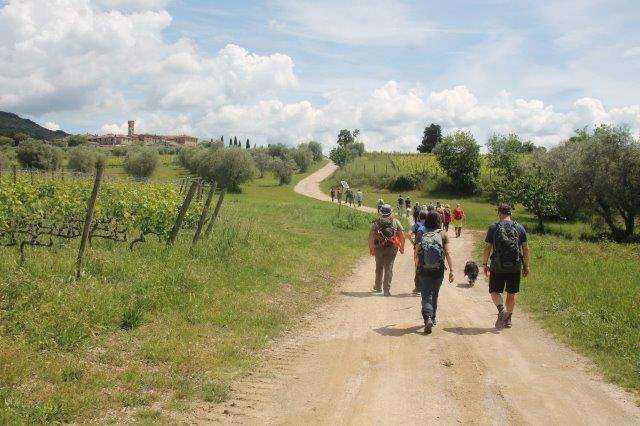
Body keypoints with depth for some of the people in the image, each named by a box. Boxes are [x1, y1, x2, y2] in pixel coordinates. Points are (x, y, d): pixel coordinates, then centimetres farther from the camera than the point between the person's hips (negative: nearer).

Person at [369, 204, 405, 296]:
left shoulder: (376, 223, -1)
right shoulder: (395, 222, 1)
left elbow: (371, 236, -6)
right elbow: (402, 235, -1)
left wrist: (371, 248, 4)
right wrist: (402, 247, 9)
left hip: (379, 248, 1)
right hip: (392, 248, -1)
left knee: (379, 267, 19)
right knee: (388, 269, 2)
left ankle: (378, 287, 31)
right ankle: (387, 290, 0)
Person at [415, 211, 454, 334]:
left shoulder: (420, 234, -1)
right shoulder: (442, 235, -2)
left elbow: (417, 253, 0)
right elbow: (447, 253, -9)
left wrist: (417, 267, 16)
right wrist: (451, 270, -9)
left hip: (423, 270, -1)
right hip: (438, 270, 1)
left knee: (426, 295, -1)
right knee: (434, 295, 19)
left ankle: (428, 318, -23)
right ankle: (432, 318, 33)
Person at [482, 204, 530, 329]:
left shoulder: (493, 227, -4)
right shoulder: (520, 228, 3)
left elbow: (487, 248, -4)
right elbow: (526, 249, 5)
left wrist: (485, 264, 6)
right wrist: (526, 266, 13)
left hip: (498, 267, -2)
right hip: (515, 267, 2)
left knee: (495, 291, 8)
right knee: (511, 293, 13)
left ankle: (501, 309, -18)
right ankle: (508, 319, 18)